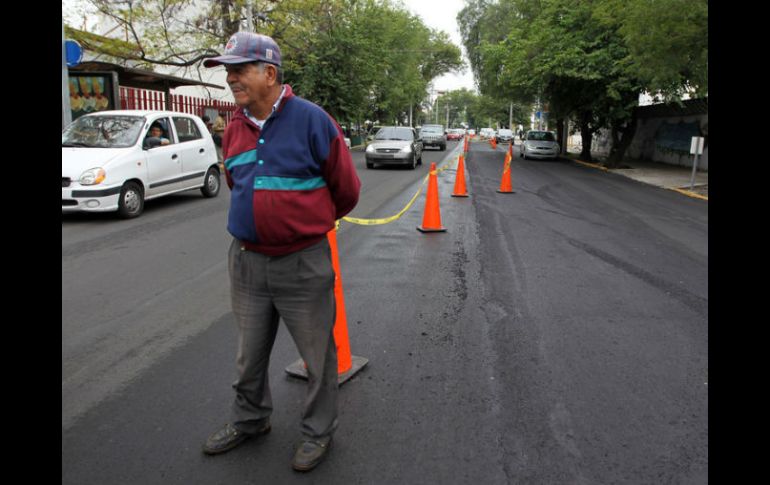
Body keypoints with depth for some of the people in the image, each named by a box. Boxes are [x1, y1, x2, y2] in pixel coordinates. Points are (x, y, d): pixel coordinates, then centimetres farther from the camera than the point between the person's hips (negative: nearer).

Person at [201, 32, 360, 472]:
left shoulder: (311, 119, -11)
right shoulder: (235, 129, 6)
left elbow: (346, 188, -3)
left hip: (303, 264, -5)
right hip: (246, 260, 6)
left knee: (318, 354, 9)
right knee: (250, 354, 19)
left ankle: (318, 432, 30)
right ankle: (250, 419, 42)